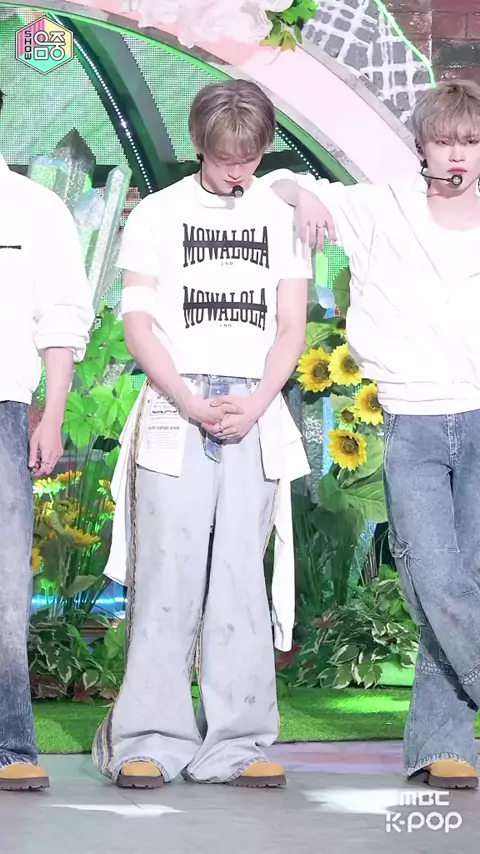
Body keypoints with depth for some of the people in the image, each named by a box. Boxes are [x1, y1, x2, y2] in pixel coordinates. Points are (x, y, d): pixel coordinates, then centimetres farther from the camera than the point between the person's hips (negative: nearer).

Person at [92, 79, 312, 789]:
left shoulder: (284, 217, 13)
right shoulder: (158, 214, 8)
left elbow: (291, 328, 10)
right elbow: (137, 325, 2)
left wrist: (255, 404, -6)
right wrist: (194, 403, -10)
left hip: (255, 413, 2)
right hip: (174, 408, -2)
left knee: (241, 576, 0)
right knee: (167, 571, -7)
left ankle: (236, 743, 1)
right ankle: (150, 740, -2)